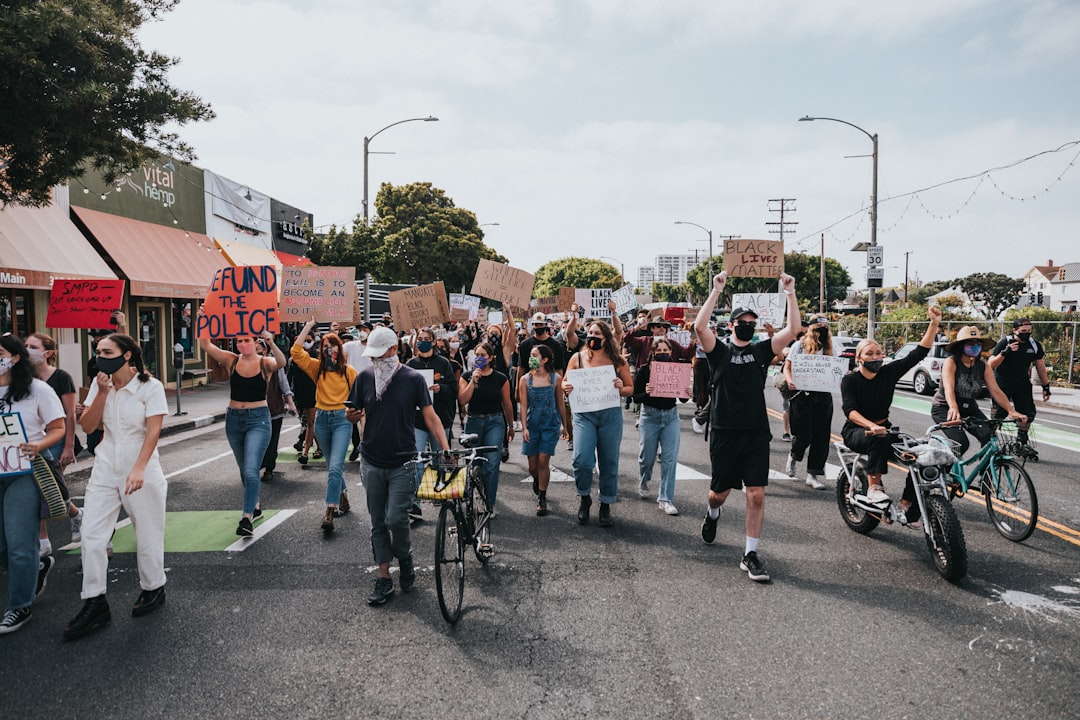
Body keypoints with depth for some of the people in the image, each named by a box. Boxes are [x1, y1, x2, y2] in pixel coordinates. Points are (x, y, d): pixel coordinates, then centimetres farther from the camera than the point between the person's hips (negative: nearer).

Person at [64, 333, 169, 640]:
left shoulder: (150, 386, -11)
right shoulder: (100, 383, 3)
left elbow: (153, 431, -17)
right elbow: (87, 426, 0)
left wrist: (138, 470, -27)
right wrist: (102, 393, -12)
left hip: (141, 469, -4)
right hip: (105, 469, 5)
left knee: (147, 535, 7)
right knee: (91, 536, 0)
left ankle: (153, 589, 28)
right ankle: (94, 603, 11)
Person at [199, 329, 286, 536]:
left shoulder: (265, 363, -7)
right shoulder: (231, 361, 1)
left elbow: (281, 363, -28)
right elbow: (205, 345, -8)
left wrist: (271, 344, -44)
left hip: (258, 419, -5)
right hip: (234, 419, 5)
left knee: (250, 470, -15)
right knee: (244, 470, 19)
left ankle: (247, 517, -12)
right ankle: (254, 507, 38)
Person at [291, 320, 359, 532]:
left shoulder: (348, 371, -2)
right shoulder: (317, 367, 4)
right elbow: (296, 351, -7)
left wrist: (361, 417, -1)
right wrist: (309, 325, -7)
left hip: (342, 419, -4)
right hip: (322, 419, 4)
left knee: (335, 467, -14)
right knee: (332, 466, 17)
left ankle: (330, 512, -15)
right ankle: (343, 497, 38)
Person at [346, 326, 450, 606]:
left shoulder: (412, 379, -5)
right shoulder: (365, 377, 3)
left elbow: (430, 417, -6)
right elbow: (354, 413, 9)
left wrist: (446, 449, -17)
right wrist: (351, 415, -16)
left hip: (402, 462, -3)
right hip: (372, 462, 3)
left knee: (396, 519, -11)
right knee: (378, 524, 9)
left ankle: (404, 557, 19)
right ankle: (384, 579, 19)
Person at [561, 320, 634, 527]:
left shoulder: (618, 361, 1)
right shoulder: (577, 358, 2)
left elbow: (630, 388, 8)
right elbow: (565, 383, 11)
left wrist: (621, 388, -13)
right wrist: (565, 387, -12)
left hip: (611, 415, 1)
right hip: (584, 415, 0)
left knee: (609, 461, 7)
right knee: (582, 459, -14)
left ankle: (605, 506, 26)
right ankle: (585, 498, 15)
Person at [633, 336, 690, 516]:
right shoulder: (644, 370, -7)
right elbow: (635, 397, -9)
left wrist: (687, 393, -13)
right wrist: (646, 392, -29)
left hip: (671, 416, 2)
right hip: (650, 416, -2)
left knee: (670, 458, -4)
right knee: (647, 457, 8)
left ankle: (665, 499, 4)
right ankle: (643, 483, 41)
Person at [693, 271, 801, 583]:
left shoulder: (762, 350, 9)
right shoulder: (719, 351, 1)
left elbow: (793, 329, -2)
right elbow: (700, 326, -18)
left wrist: (790, 293, -8)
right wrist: (716, 291, -20)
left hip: (757, 434, 2)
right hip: (724, 432, -2)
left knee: (757, 493, -4)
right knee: (721, 491, 12)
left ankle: (750, 554, 4)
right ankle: (712, 513, 48)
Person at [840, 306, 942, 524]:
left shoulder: (888, 372, 1)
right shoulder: (850, 380, -10)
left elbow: (919, 353, -3)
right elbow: (850, 410, -23)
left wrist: (934, 323, -12)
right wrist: (871, 426, -40)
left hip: (883, 427, 5)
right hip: (855, 431, -5)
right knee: (880, 439, -39)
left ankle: (907, 505, -15)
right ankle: (874, 487, -32)